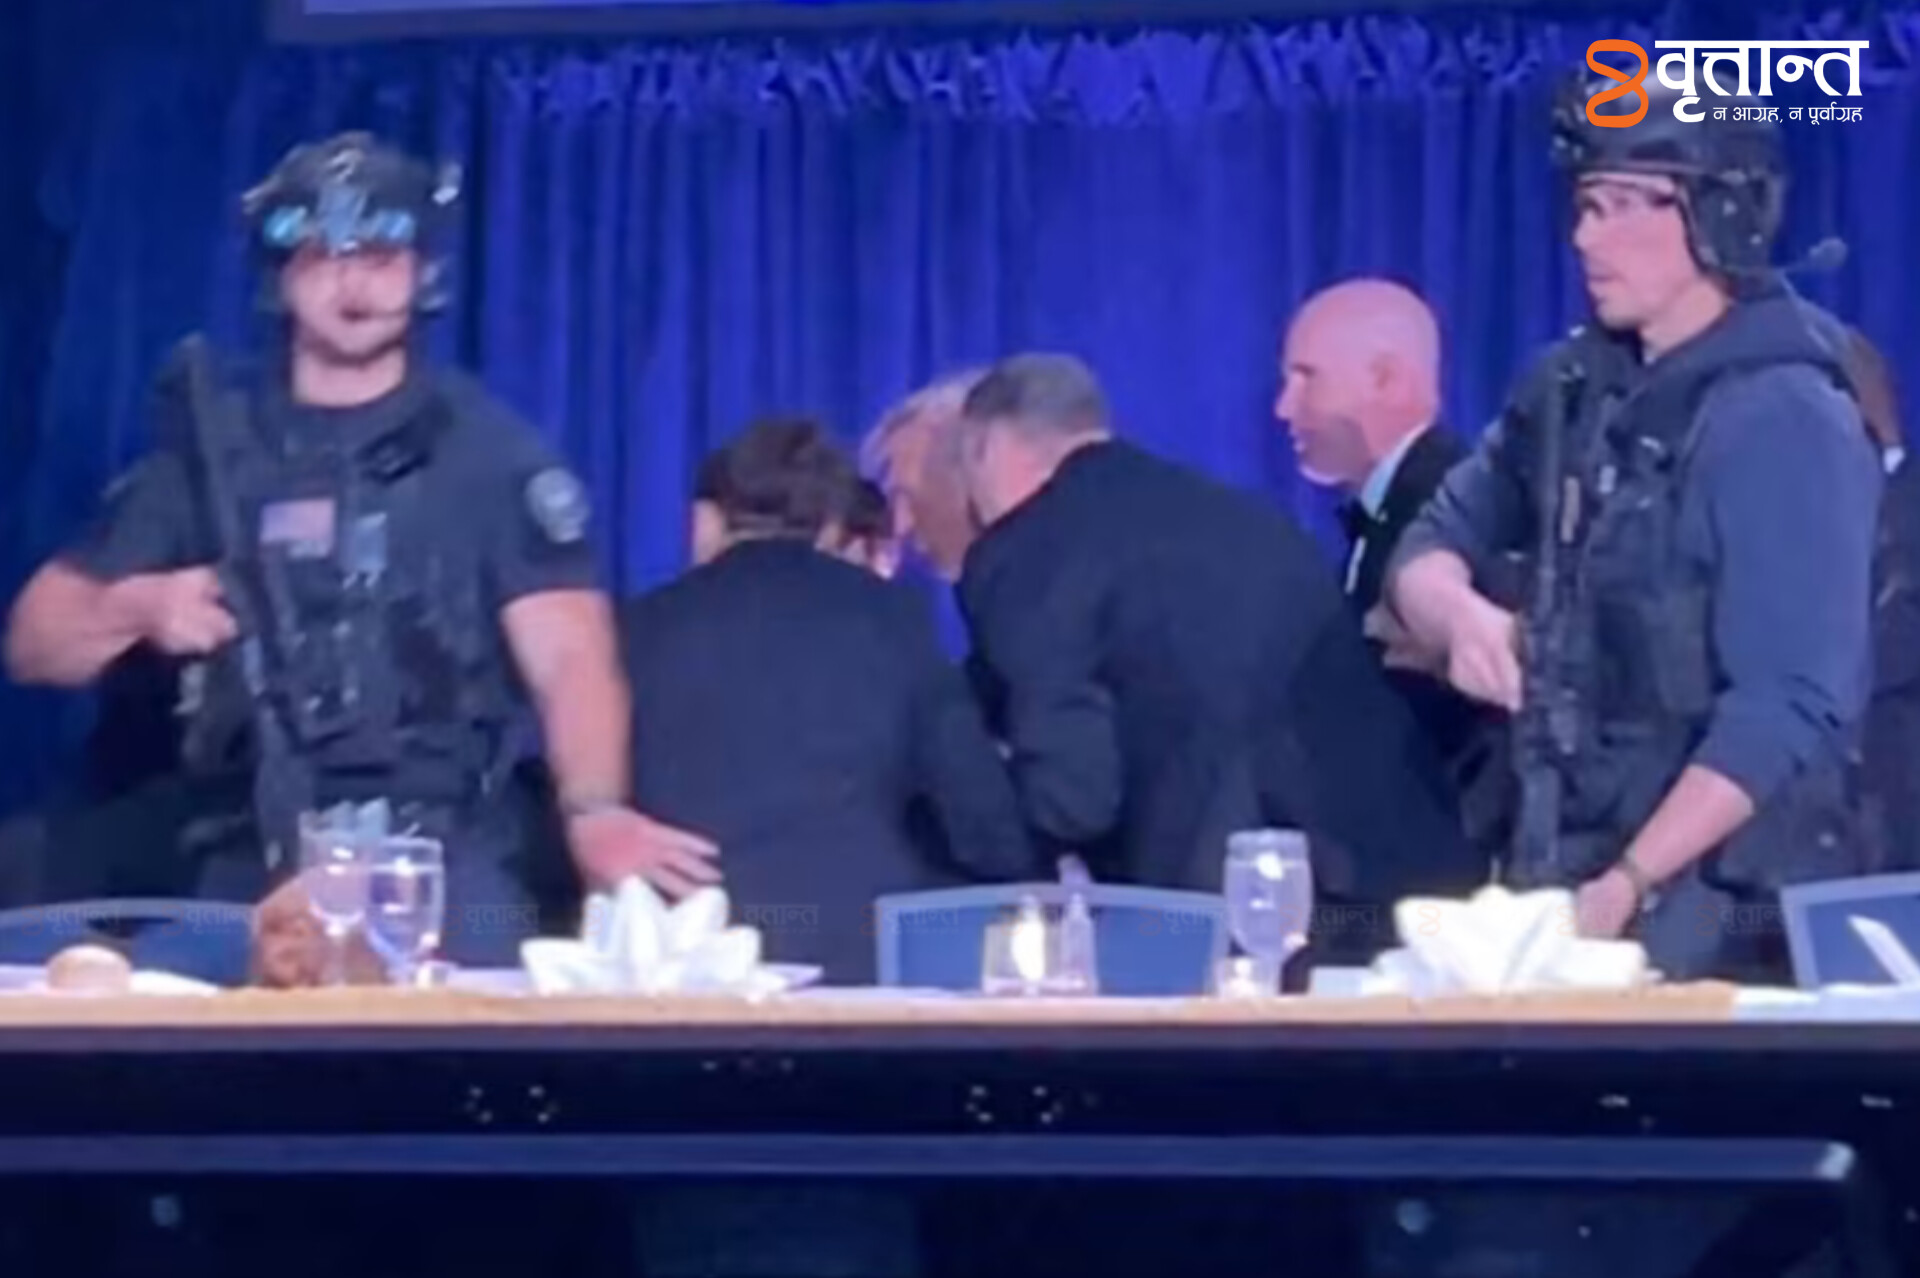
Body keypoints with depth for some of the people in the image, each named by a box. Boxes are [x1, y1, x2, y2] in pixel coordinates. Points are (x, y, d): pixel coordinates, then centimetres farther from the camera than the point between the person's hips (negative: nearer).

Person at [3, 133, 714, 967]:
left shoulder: (488, 452, 7)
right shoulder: (209, 450, 13)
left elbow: (569, 656, -6)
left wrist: (591, 809, -25)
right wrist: (139, 606, -5)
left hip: (443, 867, -2)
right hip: (253, 872, 2)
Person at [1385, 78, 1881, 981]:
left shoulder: (1784, 421, -12)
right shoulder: (1576, 386, 7)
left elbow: (1788, 711, -17)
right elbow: (1431, 545, 14)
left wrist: (1627, 886, -21)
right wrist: (1461, 615, -9)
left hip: (1725, 911, -6)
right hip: (1564, 874, 6)